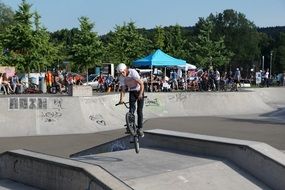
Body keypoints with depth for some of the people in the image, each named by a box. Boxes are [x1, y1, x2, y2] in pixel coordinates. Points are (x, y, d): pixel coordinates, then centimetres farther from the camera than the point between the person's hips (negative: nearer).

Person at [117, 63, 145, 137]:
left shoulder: (133, 72, -27)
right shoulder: (121, 77, -13)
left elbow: (141, 84, -30)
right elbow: (122, 89, -12)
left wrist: (140, 94, -41)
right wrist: (121, 99, -25)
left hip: (139, 91, -3)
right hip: (131, 92, 3)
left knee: (139, 110, -5)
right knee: (132, 108, -15)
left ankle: (140, 128, 2)